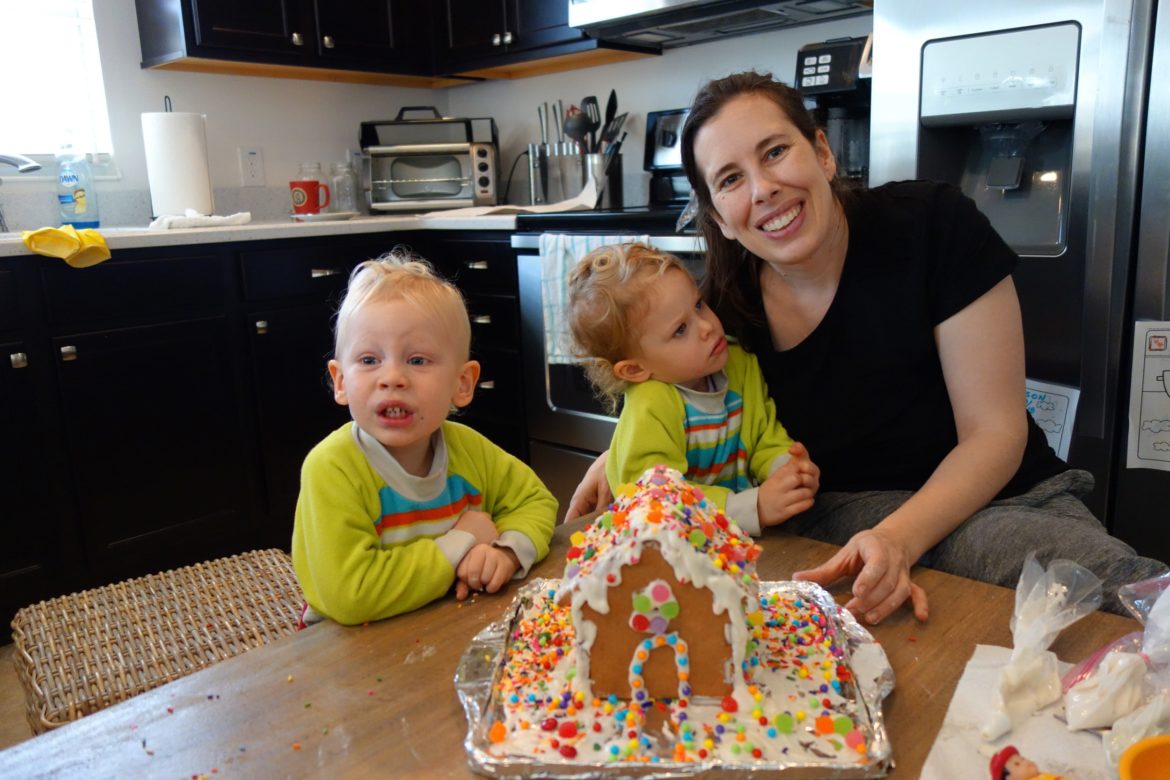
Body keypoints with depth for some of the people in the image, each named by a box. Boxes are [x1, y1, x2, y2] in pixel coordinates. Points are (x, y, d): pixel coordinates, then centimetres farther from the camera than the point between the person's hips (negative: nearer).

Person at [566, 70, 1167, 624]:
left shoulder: (932, 225, -13)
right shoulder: (727, 303, -5)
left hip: (994, 497, 1)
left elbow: (994, 432, -12)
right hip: (831, 517, 0)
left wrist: (897, 539, -28)